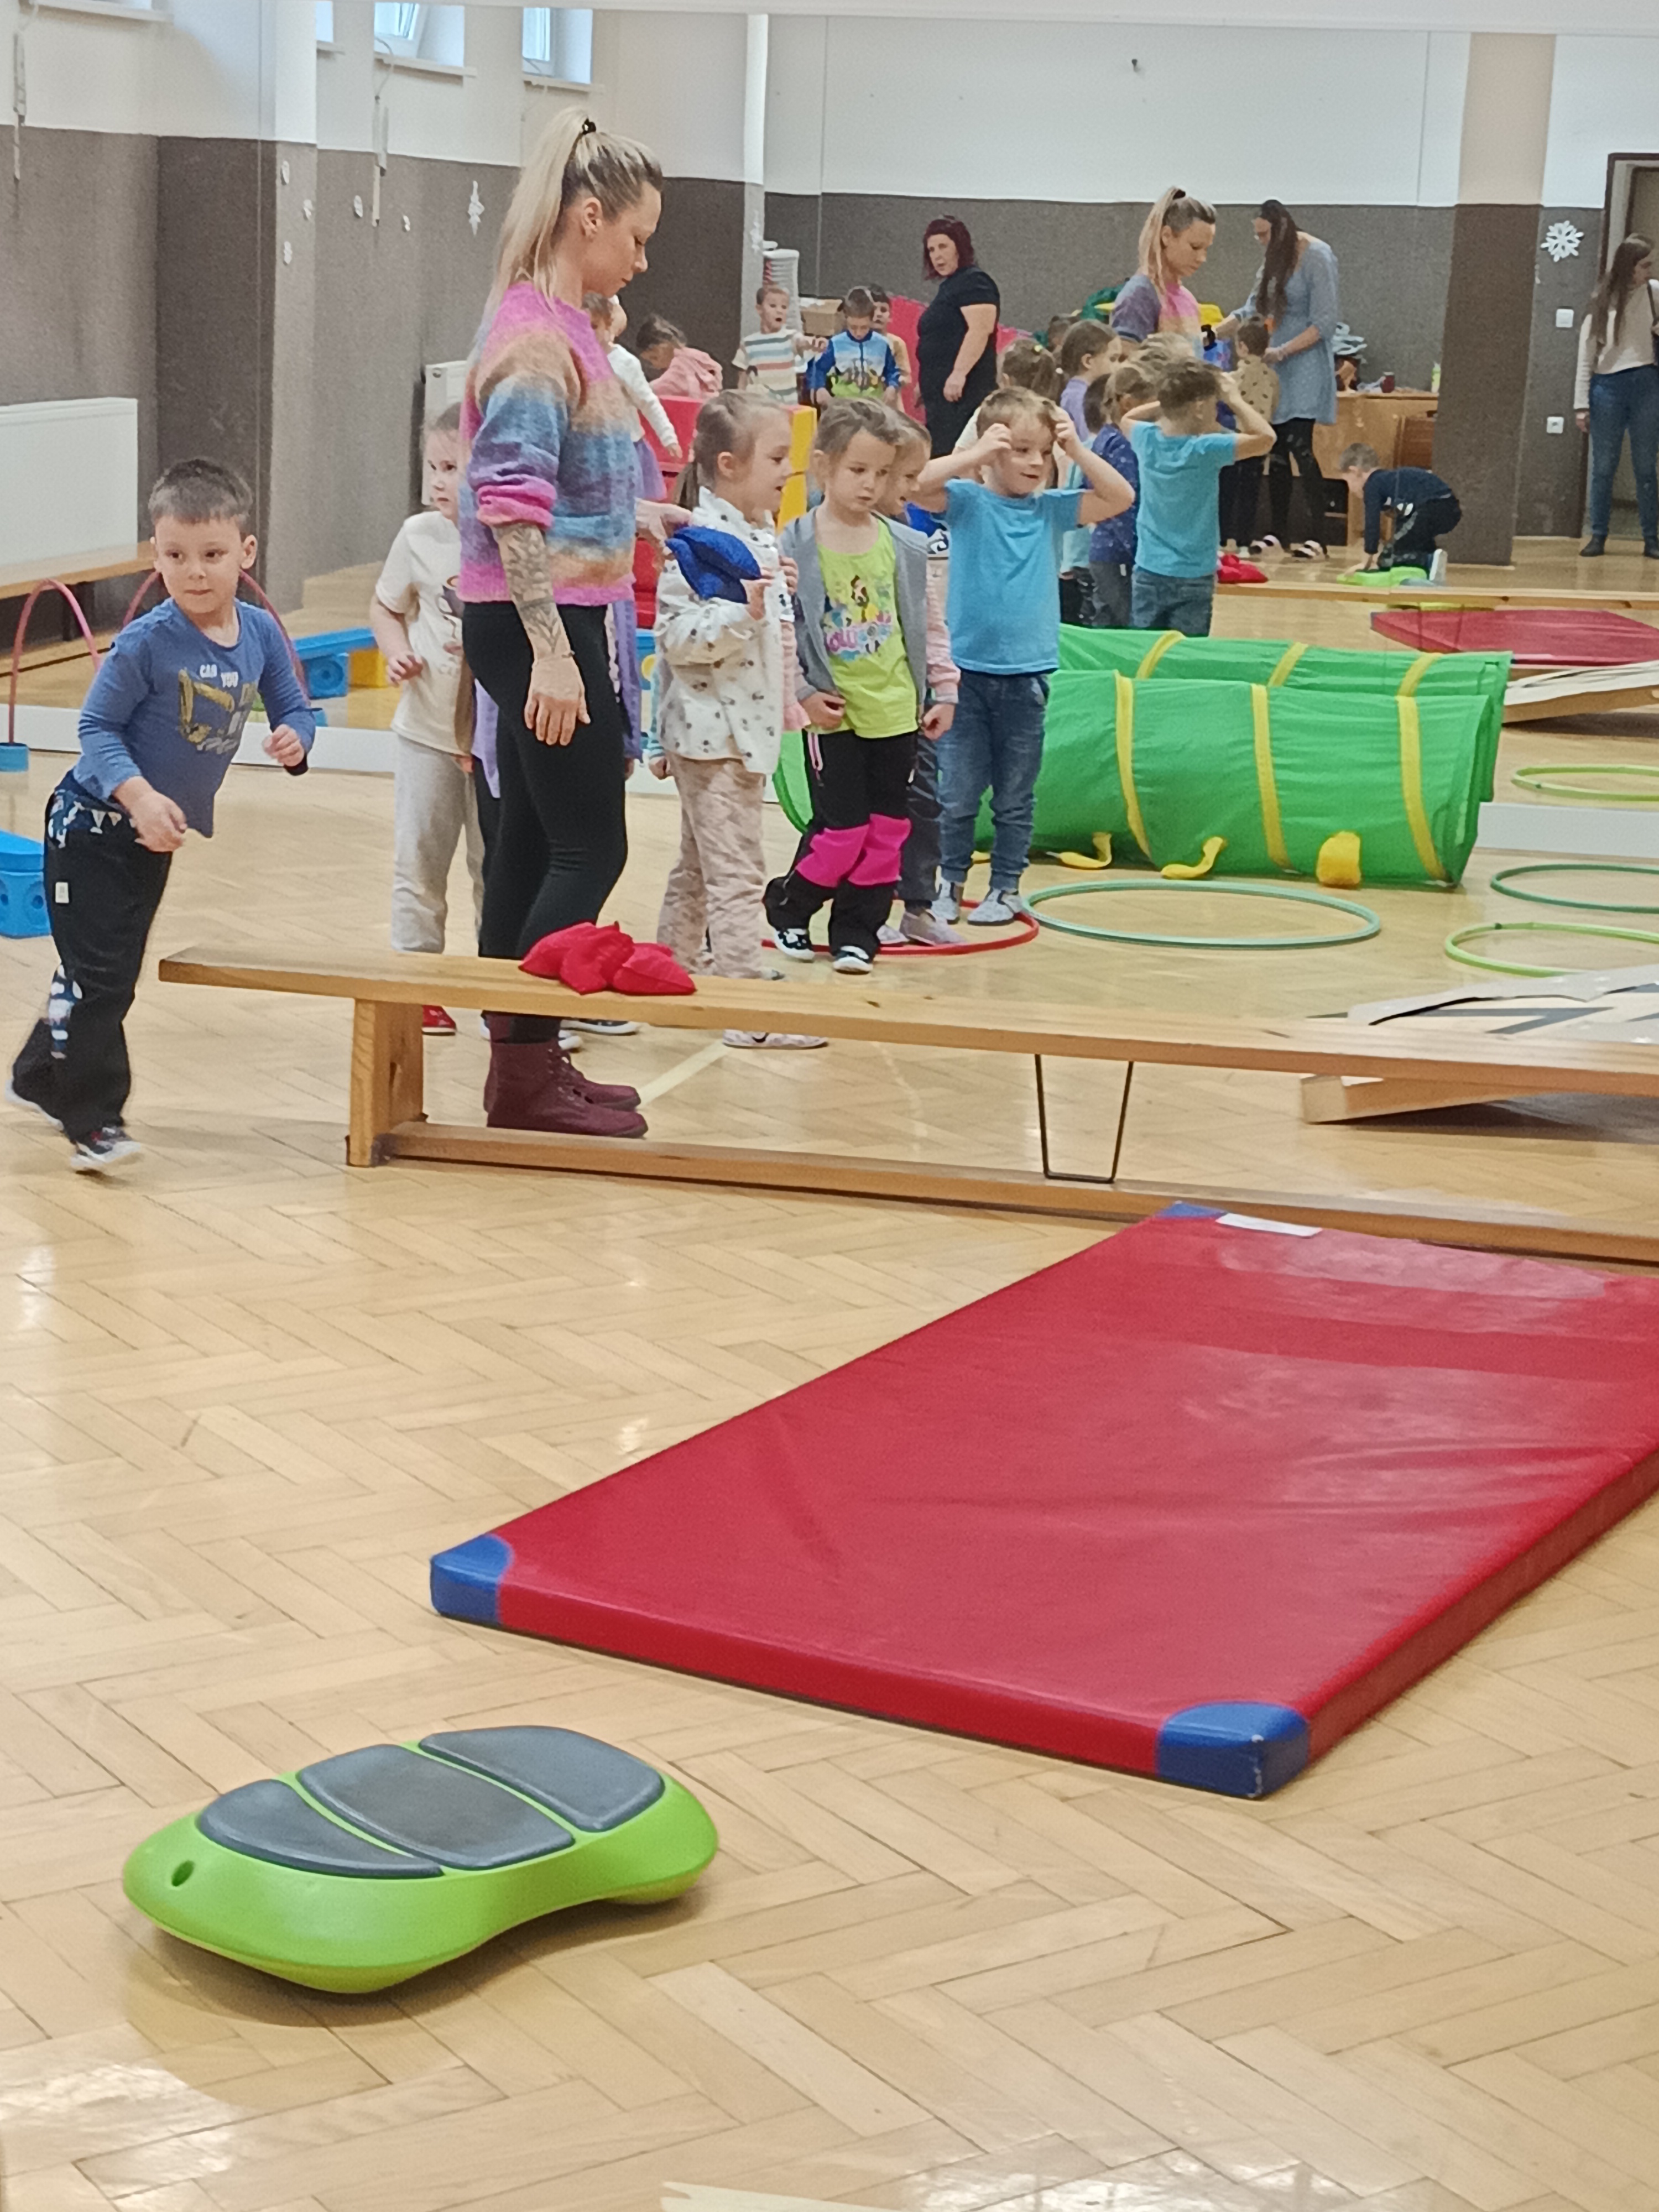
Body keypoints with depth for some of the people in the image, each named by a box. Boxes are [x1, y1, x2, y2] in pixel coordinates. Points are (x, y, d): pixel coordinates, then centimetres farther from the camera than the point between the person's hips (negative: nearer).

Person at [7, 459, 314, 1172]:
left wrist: (294, 738, -18)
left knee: (112, 970, 19)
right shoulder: (146, 644, -21)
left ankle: (39, 1077, 39)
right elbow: (97, 726, -17)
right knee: (99, 976, -11)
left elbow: (293, 709, 5)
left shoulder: (261, 633, -6)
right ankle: (92, 1122, -5)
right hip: (94, 827, -6)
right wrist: (138, 796, -31)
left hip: (155, 839, 7)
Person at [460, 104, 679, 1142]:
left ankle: (525, 1061, 20)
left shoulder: (563, 325, 12)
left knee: (535, 841, 13)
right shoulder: (536, 337, -17)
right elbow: (512, 509, -24)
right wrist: (550, 651, -27)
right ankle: (526, 1070, 2)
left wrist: (644, 514, 21)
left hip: (565, 618, 9)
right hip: (542, 624, -9)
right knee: (590, 849, -4)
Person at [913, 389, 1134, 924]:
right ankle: (950, 884, 17)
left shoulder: (1052, 509, 4)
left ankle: (1006, 888, 21)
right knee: (957, 794, 4)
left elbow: (1120, 497, -3)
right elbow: (915, 484, -19)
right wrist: (976, 455, -22)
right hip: (967, 666, -2)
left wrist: (1078, 451, -10)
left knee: (1015, 797, 10)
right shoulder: (967, 501, -3)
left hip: (1027, 672, 2)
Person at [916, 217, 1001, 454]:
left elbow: (980, 330, -21)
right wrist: (925, 383, 29)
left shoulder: (973, 282, -8)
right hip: (941, 391, 10)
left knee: (949, 452, -17)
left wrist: (959, 373, -28)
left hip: (960, 391, -10)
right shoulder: (950, 286, 22)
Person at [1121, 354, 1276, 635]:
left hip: (1148, 573, 5)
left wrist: (1175, 399, 12)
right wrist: (1234, 398, -8)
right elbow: (1264, 437, -19)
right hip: (1192, 578, -5)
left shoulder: (1147, 440, -3)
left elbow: (1129, 417, 20)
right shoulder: (1205, 450, -19)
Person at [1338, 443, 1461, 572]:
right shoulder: (1389, 480, 33)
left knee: (1387, 559, -3)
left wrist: (1366, 562, 8)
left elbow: (1372, 523, 1)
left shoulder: (1372, 485, 5)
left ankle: (1430, 562, -20)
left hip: (1433, 508, -9)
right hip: (1450, 508, 9)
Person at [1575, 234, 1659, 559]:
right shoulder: (1601, 302, 2)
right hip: (1607, 386, -1)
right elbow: (1586, 357, 3)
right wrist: (1581, 404, -1)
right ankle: (1598, 537, 10)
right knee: (1603, 468, 3)